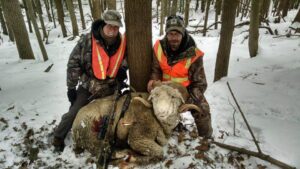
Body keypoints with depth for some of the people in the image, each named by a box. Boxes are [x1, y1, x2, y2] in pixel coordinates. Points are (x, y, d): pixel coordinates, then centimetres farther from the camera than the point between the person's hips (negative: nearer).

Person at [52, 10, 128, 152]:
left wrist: (120, 81, 0)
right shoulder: (87, 41, -19)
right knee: (74, 113, -2)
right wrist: (71, 87, -11)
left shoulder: (122, 44, -10)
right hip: (88, 86, -2)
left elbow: (124, 63, 10)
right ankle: (58, 137, 24)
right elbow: (73, 64, -13)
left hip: (111, 87, 3)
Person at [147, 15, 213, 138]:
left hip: (187, 89, -2)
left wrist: (188, 101, -30)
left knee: (202, 110, -15)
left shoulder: (193, 54, -22)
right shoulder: (159, 47, -14)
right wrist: (153, 80, -24)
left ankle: (206, 138, 14)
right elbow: (156, 69, 0)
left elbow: (200, 84, -18)